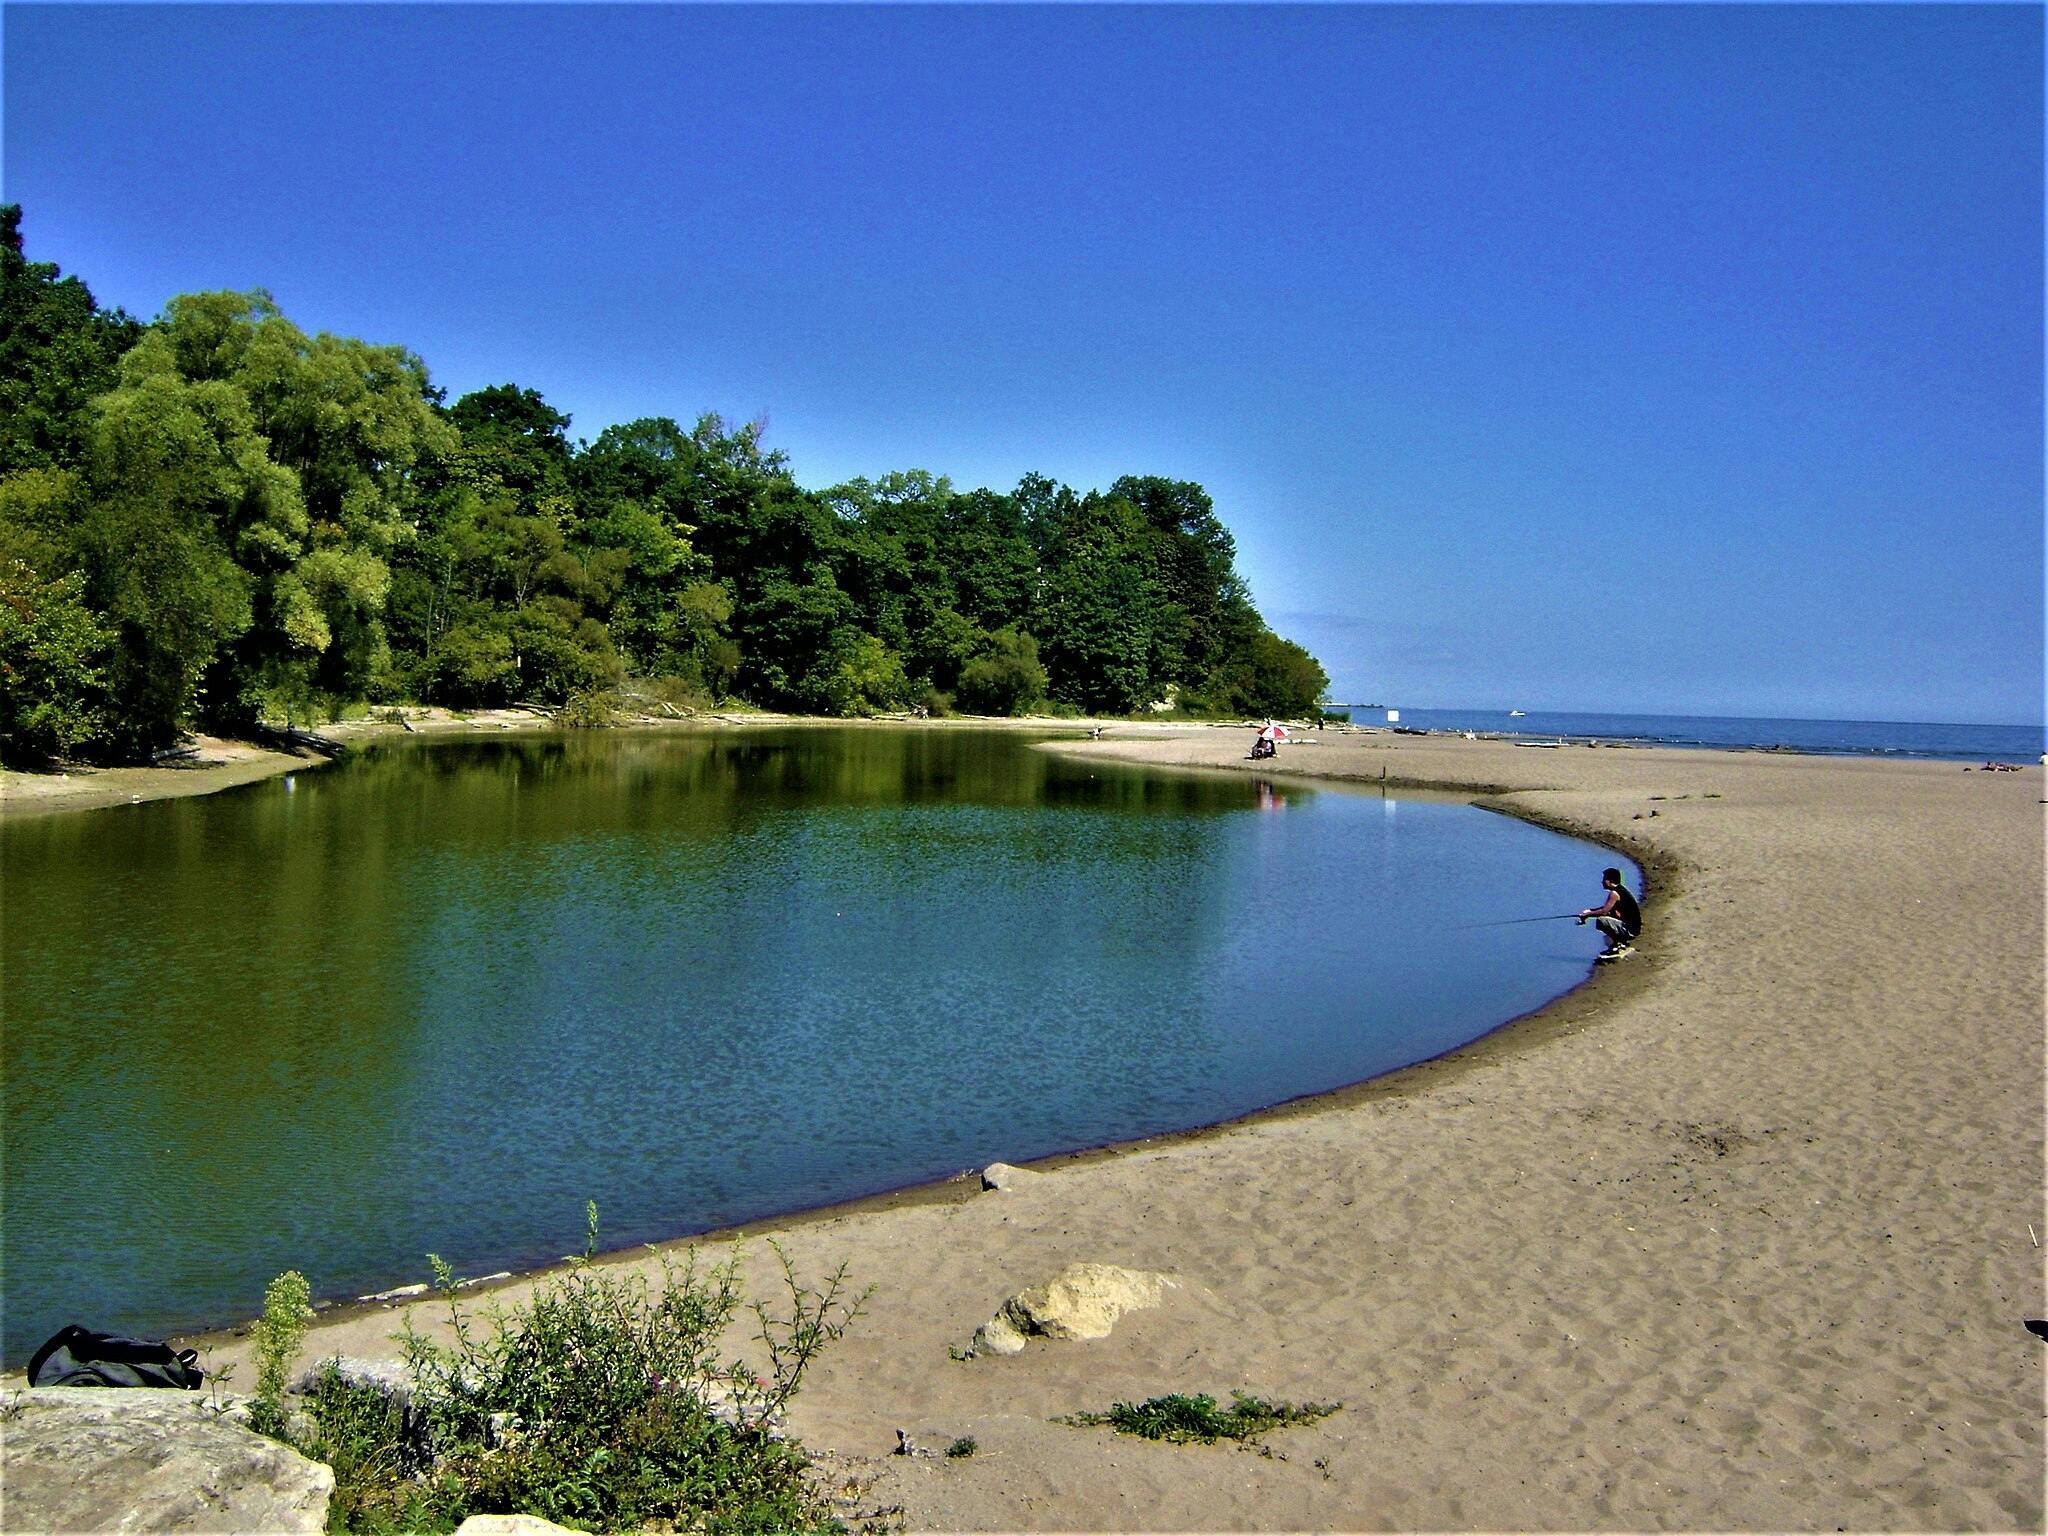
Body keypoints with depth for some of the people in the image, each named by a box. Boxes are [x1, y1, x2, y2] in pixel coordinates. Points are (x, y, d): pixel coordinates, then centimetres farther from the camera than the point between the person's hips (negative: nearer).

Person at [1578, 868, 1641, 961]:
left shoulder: (1615, 893, -18)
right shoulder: (1620, 889, 12)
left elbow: (1604, 911, -18)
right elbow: (1606, 908, 18)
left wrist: (1588, 914, -5)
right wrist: (1590, 911, 8)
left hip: (1630, 929, -10)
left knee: (1601, 921, -25)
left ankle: (1617, 944, -8)